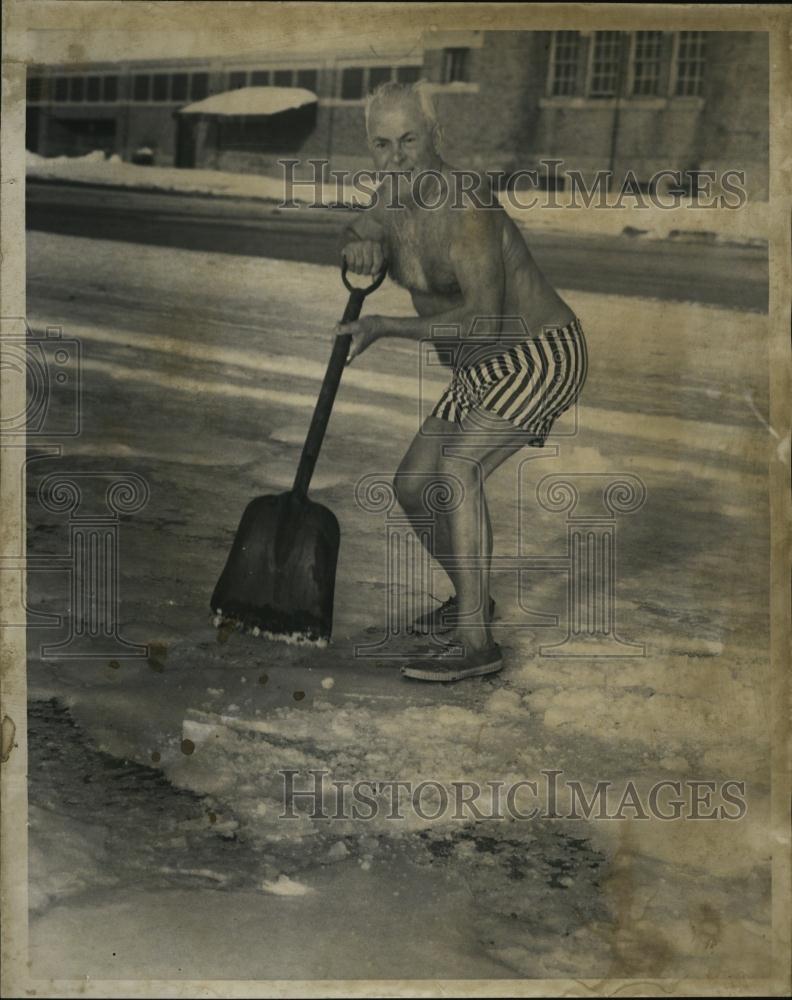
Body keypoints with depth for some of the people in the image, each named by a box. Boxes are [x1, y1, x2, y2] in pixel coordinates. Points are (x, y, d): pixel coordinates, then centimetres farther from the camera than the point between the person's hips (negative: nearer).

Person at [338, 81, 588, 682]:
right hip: (485, 370, 9)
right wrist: (361, 245, -3)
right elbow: (355, 236, 23)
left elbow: (481, 320, -31)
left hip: (543, 357, -9)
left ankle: (477, 643, -25)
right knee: (414, 487, 9)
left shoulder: (464, 205, -25)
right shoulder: (396, 199, 2)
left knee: (457, 465, -30)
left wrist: (384, 328, -25)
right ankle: (471, 598, 33)